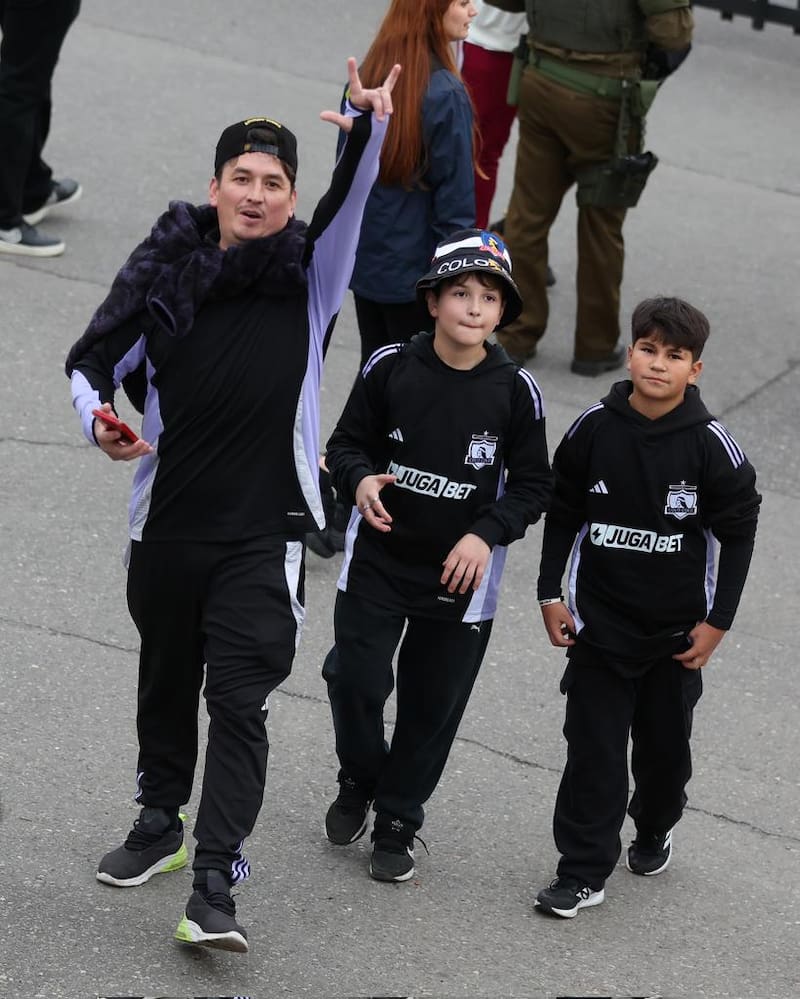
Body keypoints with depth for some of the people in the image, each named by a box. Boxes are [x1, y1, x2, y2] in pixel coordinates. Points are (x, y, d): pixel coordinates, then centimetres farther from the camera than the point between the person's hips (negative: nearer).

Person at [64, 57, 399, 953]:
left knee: (240, 702, -9)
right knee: (166, 680, 20)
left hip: (263, 534, -3)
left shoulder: (310, 273, -2)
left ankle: (213, 887, -13)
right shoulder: (163, 270, -1)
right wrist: (101, 423, -17)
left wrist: (368, 131, -39)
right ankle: (160, 825, 42)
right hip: (167, 524, 3)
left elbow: (348, 204, -20)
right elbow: (93, 363, 4)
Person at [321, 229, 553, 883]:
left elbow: (532, 485, -1)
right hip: (378, 560, 0)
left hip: (461, 575, 0)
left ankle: (397, 822, 26)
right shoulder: (390, 368, -9)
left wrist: (486, 535, -16)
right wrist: (360, 481, -19)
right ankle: (359, 781, 25)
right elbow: (348, 442, 3)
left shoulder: (515, 391, -9)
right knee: (355, 681, -5)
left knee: (433, 705, 8)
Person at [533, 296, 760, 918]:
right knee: (594, 749, -1)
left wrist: (716, 621, -5)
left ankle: (655, 829, 42)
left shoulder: (710, 444, -11)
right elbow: (562, 515, 6)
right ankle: (584, 873, 4)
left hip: (677, 630, 0)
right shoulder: (593, 428, -6)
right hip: (599, 622, 0)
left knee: (666, 746, 15)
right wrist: (551, 593, 2)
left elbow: (738, 535, -3)